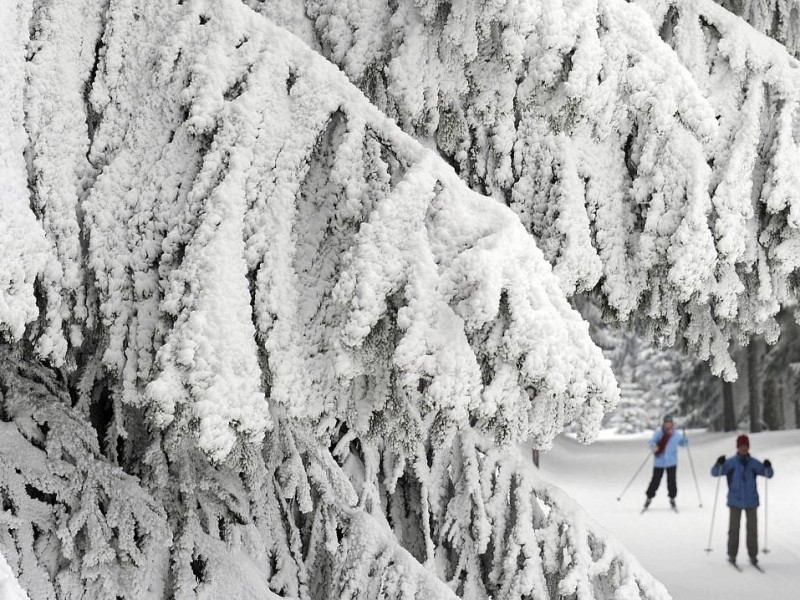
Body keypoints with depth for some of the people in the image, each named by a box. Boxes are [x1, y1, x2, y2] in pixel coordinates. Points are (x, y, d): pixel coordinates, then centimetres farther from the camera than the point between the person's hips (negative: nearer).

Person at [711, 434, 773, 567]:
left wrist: (768, 467, -17)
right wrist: (719, 464, -27)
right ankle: (732, 555, 7)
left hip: (751, 501, 2)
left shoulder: (753, 463, 3)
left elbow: (769, 474, 5)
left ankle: (753, 555, 10)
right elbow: (715, 472, -6)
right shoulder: (731, 462, -2)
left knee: (752, 528, 2)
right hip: (735, 501, -2)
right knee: (734, 528, 0)